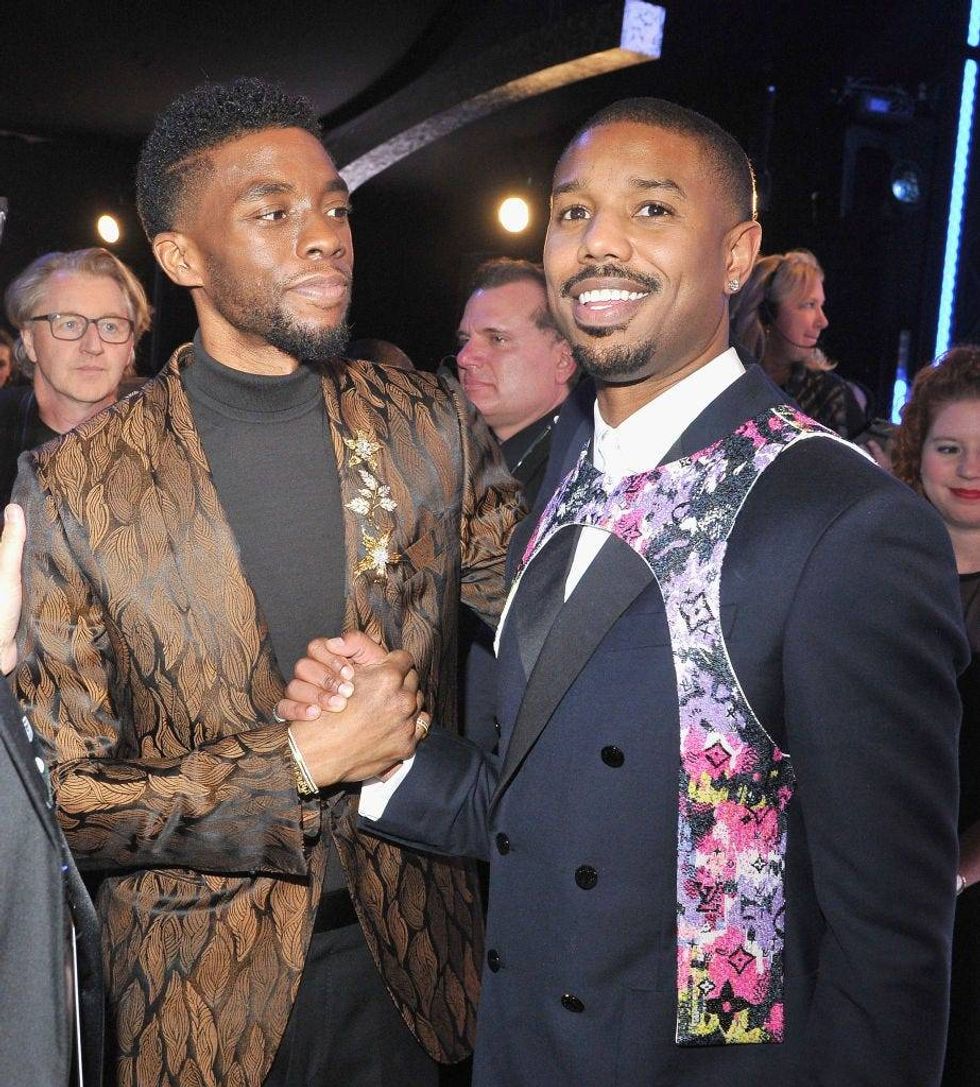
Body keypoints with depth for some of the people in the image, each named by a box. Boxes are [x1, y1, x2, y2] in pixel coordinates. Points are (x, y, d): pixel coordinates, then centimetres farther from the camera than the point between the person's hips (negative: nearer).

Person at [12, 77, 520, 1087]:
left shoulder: (432, 427, -6)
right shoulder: (73, 488, -13)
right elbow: (63, 791, -11)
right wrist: (304, 760, -19)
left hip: (410, 949, 2)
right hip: (206, 987, -1)